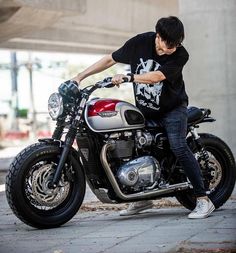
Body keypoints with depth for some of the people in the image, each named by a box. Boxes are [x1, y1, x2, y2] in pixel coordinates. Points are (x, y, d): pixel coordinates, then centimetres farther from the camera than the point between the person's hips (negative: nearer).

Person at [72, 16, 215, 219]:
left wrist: (128, 77, -37)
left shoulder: (180, 55, -19)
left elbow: (157, 76, -30)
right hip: (144, 110, 4)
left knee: (179, 147, -20)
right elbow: (111, 59, -2)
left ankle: (203, 199, -15)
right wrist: (80, 76, -5)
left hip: (172, 108, -4)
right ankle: (143, 198, 20)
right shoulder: (140, 42, -10)